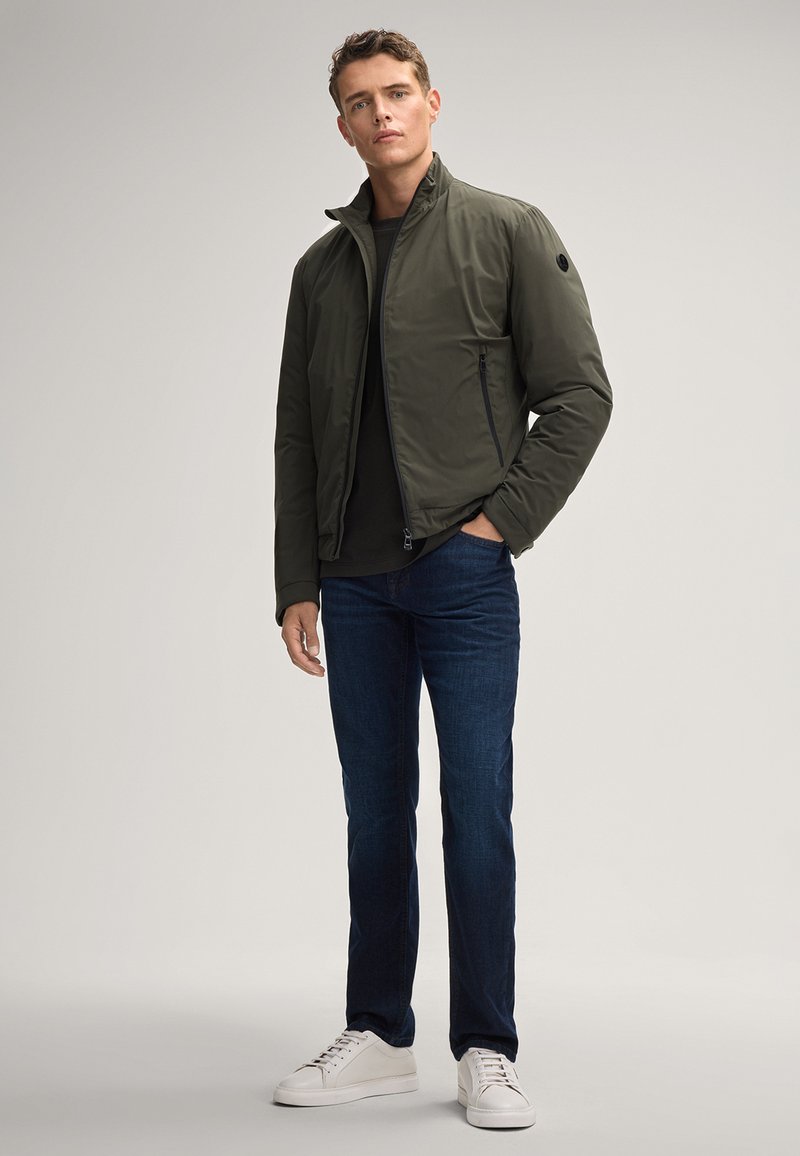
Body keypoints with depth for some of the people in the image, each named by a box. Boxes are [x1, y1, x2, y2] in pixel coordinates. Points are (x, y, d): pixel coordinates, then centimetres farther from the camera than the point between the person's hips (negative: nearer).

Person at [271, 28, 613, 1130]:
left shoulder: (507, 232, 2)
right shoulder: (322, 265, 15)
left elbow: (580, 393, -2)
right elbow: (297, 434, 14)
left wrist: (505, 516, -9)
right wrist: (296, 584, 8)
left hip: (464, 571, -4)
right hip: (355, 581, 4)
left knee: (477, 810, -3)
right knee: (376, 814, 10)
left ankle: (487, 1052, 8)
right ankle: (378, 1039, 20)